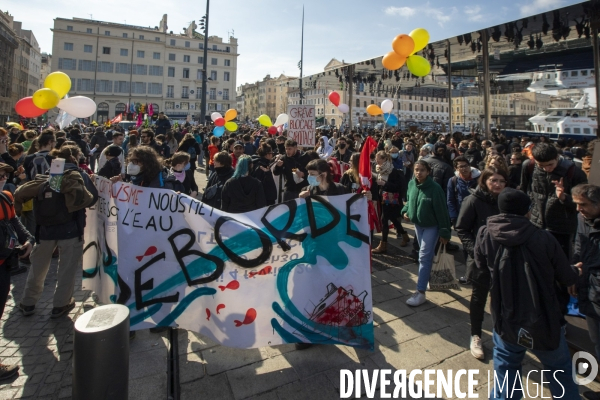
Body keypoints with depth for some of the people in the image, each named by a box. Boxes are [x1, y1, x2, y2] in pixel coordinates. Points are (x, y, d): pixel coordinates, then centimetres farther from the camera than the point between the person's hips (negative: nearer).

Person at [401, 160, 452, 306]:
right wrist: (405, 211, -5)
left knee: (424, 257, -8)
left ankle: (420, 292, -3)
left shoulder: (435, 188, -21)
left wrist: (444, 232, -17)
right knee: (426, 255, 20)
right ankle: (430, 278, 40)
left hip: (431, 226, -6)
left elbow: (442, 211, -18)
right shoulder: (411, 184, -3)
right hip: (417, 224, 6)